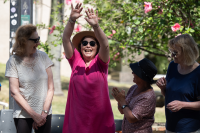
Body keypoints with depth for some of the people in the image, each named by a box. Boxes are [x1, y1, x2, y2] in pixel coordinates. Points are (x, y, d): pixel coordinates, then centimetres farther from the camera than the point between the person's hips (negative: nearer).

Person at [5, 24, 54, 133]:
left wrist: (44, 112, -5)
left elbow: (50, 88, 3)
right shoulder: (13, 61, -5)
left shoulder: (42, 56, 3)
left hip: (44, 113, 2)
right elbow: (14, 92, -8)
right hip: (23, 114, -2)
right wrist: (34, 115, -11)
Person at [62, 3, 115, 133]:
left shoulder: (100, 62, 1)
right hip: (77, 115, 1)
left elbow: (105, 45, -17)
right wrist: (72, 20, -22)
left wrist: (96, 26, -31)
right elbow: (66, 39, -6)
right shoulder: (75, 60, 5)